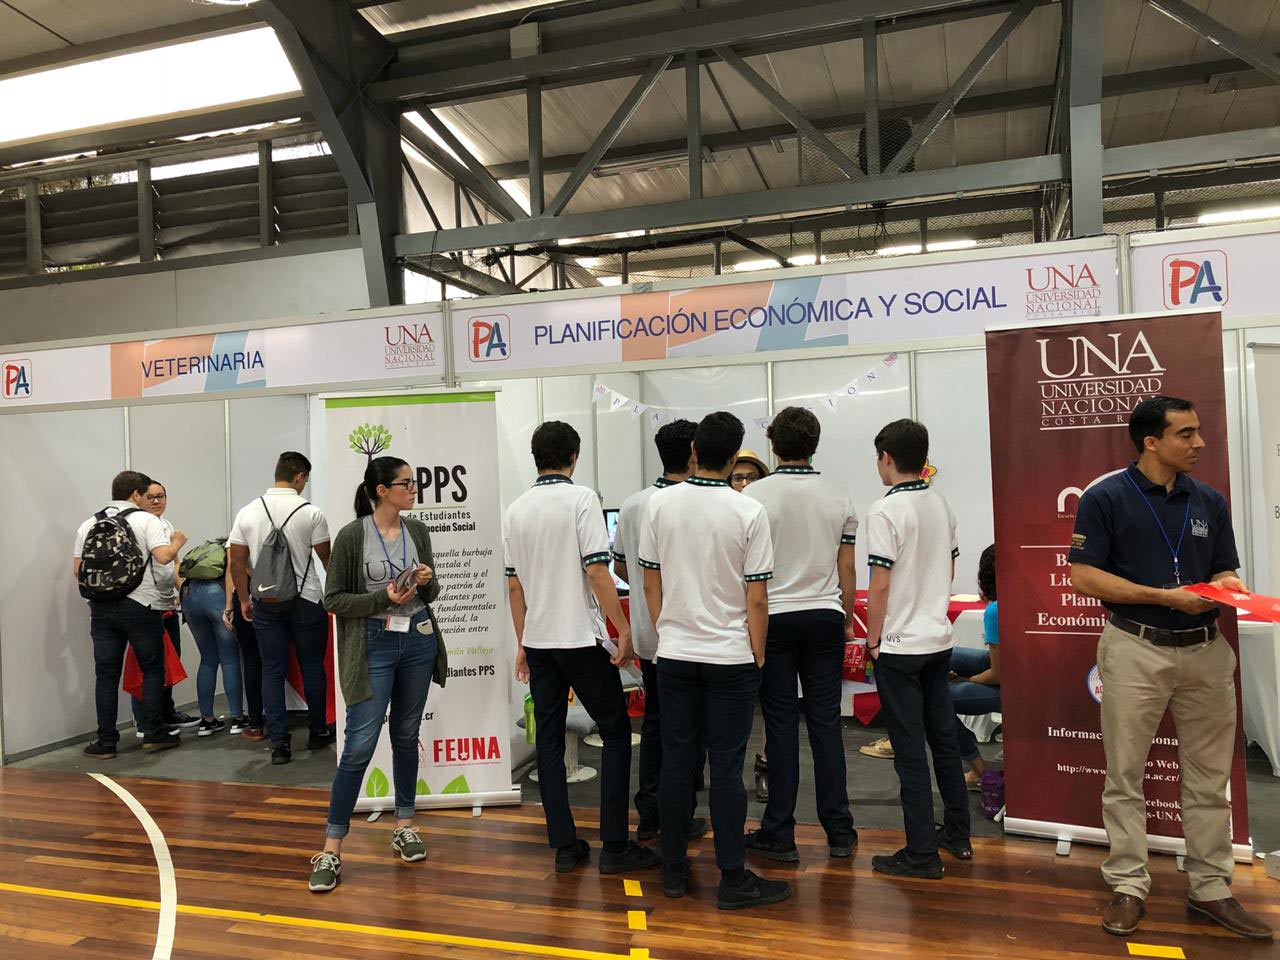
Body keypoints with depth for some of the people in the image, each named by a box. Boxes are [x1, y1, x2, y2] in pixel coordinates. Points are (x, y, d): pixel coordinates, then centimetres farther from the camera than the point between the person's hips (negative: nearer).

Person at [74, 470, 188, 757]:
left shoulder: (89, 524, 11)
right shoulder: (146, 520, -4)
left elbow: (77, 570, 11)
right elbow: (163, 556, -16)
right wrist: (178, 542, 3)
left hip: (101, 607, 4)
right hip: (140, 605, -4)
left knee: (106, 674, 8)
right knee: (152, 669, 8)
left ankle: (106, 742, 9)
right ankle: (154, 734, 10)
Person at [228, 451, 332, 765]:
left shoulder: (248, 512, 2)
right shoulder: (310, 513, -8)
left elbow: (237, 562, 3)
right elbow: (327, 559, 1)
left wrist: (244, 600, 14)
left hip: (265, 602, 3)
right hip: (305, 599, -3)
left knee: (272, 671, 7)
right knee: (312, 667, 11)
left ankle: (279, 743, 5)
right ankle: (318, 732, 22)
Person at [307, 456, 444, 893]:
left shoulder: (417, 530, 6)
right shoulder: (352, 536, -9)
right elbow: (334, 599, -7)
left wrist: (427, 581, -9)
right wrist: (385, 598, -18)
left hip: (418, 641, 5)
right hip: (374, 646, -5)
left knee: (406, 738, 14)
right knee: (359, 746, -6)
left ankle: (404, 826, 29)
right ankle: (331, 850, 5)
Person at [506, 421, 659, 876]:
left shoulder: (516, 510, 7)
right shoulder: (581, 499, -11)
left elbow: (514, 585, 11)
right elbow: (597, 572, -17)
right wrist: (623, 629, -10)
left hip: (538, 642, 6)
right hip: (581, 638, -5)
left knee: (549, 742, 10)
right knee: (616, 734, 6)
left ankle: (564, 846, 15)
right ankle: (614, 845, 6)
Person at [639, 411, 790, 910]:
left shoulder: (660, 504, -2)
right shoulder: (749, 512, -11)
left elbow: (650, 580, 5)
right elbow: (756, 597, -9)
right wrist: (758, 655, 3)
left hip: (674, 653, 3)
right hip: (730, 656, -3)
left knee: (675, 762, 11)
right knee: (726, 768, 2)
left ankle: (674, 869, 21)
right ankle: (733, 879, 10)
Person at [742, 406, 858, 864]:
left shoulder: (755, 495, -8)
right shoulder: (838, 498, 2)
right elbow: (846, 568, 6)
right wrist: (847, 619, 17)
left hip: (772, 618, -2)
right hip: (825, 618, 3)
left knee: (782, 725, 3)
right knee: (826, 722, 8)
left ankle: (779, 834, 10)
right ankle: (838, 831, 16)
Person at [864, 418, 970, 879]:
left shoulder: (885, 510, -16)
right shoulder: (941, 505, 6)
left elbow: (880, 583, -17)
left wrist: (873, 637, -7)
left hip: (899, 645, -7)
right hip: (938, 638, 7)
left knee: (910, 749, -1)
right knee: (944, 737, 17)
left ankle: (921, 853, 6)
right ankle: (957, 834, 29)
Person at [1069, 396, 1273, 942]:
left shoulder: (1210, 502, 8)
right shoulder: (1105, 499, -7)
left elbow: (1225, 571, 13)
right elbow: (1083, 577, -11)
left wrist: (1227, 587, -12)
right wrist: (1165, 596, -17)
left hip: (1206, 651, 5)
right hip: (1136, 651, -4)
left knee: (1209, 779, 12)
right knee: (1126, 777, 5)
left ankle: (1211, 889, 26)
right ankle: (1127, 887, 17)